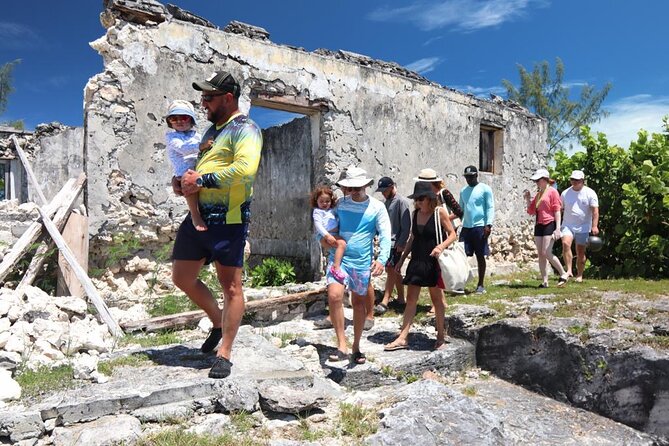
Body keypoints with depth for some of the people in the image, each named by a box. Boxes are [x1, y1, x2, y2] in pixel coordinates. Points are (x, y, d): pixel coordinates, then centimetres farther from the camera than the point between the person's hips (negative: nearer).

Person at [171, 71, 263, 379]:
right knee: (181, 278, 13)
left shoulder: (245, 129, -6)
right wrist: (182, 182, 9)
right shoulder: (212, 130, 21)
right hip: (198, 216, 9)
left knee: (230, 285, -2)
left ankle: (224, 355, 9)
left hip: (228, 220, -9)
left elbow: (245, 169, -24)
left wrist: (202, 180, -18)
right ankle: (218, 322, 34)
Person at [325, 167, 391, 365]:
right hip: (339, 258, 1)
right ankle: (342, 345, -11)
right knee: (334, 296, -20)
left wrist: (382, 259, -24)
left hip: (362, 262, -1)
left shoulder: (377, 207, -3)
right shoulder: (341, 204, 5)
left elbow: (385, 236, -9)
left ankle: (356, 346, 27)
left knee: (358, 302, 11)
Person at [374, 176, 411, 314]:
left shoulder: (401, 201, -11)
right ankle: (401, 298, 23)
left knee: (391, 270, -12)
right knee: (395, 271, 14)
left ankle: (384, 302, -14)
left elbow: (406, 225, -15)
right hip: (387, 241, 9)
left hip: (396, 242, -9)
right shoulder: (387, 202, 15)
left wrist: (401, 243, -18)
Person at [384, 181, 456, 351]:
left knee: (436, 298, 8)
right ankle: (402, 338, 6)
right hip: (417, 261, 5)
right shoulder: (416, 213, 7)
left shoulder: (440, 212, -8)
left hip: (433, 261, -5)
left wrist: (441, 246, -25)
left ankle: (440, 336, 24)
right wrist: (402, 259, 14)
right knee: (411, 298, 4)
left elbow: (452, 234, -6)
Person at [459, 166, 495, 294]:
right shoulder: (463, 191, 15)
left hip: (480, 227, -5)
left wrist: (488, 224, -15)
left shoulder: (485, 189, -1)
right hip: (466, 227, 5)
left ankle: (480, 285, 12)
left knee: (480, 256, 3)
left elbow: (490, 207, -5)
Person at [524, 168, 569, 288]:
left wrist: (558, 228, -15)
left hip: (549, 225, -8)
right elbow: (531, 211, 20)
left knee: (547, 253, -14)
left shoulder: (552, 191, -4)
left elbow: (557, 210, -9)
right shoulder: (538, 194, 17)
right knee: (540, 254, 4)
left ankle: (563, 274, 5)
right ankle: (544, 281, 7)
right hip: (538, 225, 8)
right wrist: (527, 199, 7)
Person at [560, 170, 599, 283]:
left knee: (581, 252, 5)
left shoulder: (590, 193, -1)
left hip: (583, 227, -1)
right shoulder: (565, 193, 7)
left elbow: (595, 210, -7)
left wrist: (594, 226, -17)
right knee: (566, 244, -24)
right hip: (568, 225, 1)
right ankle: (569, 270, -22)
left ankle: (579, 275, 18)